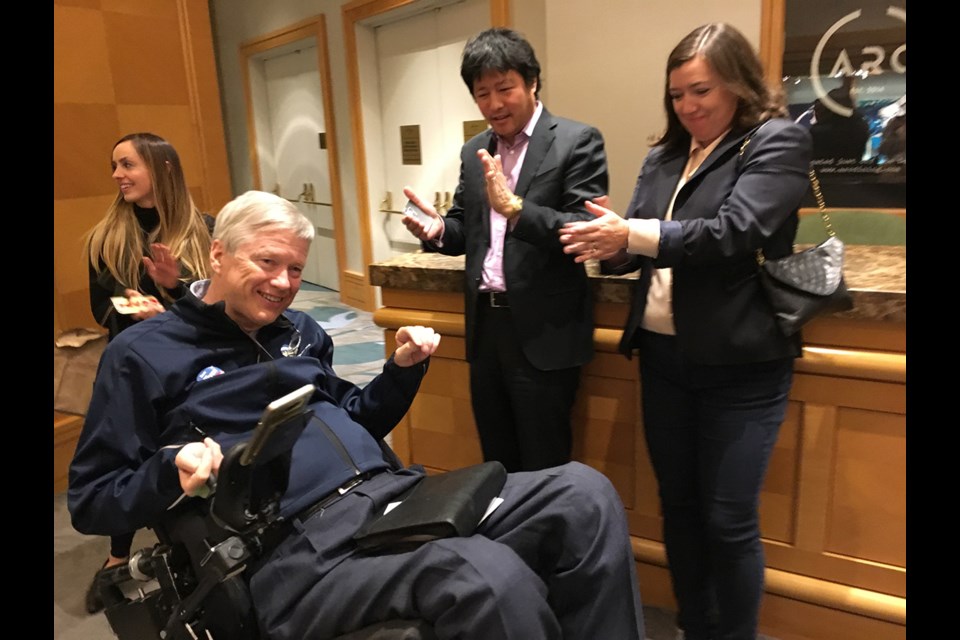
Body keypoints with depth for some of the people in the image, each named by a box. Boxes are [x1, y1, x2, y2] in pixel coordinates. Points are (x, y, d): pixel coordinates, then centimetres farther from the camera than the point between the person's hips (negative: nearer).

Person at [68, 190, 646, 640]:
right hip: (297, 546, -6)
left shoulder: (301, 330, 20)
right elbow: (90, 500, 5)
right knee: (496, 581, -35)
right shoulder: (143, 354, 5)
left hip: (393, 492, 7)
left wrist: (403, 368, 10)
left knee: (585, 494, -11)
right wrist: (171, 473, -16)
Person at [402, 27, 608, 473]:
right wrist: (437, 229, -8)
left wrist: (515, 207, -29)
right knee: (496, 464, 20)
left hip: (543, 332, -6)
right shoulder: (473, 151, 12)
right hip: (486, 327, 6)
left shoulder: (577, 141, -7)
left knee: (543, 471, 9)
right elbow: (467, 228, 14)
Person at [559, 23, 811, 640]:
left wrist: (635, 234, -26)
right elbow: (640, 243, 7)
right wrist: (610, 246, -16)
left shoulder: (778, 142, -6)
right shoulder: (663, 157, 12)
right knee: (678, 504, 16)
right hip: (664, 356, 6)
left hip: (740, 365, -6)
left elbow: (736, 232, -20)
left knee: (729, 518, 4)